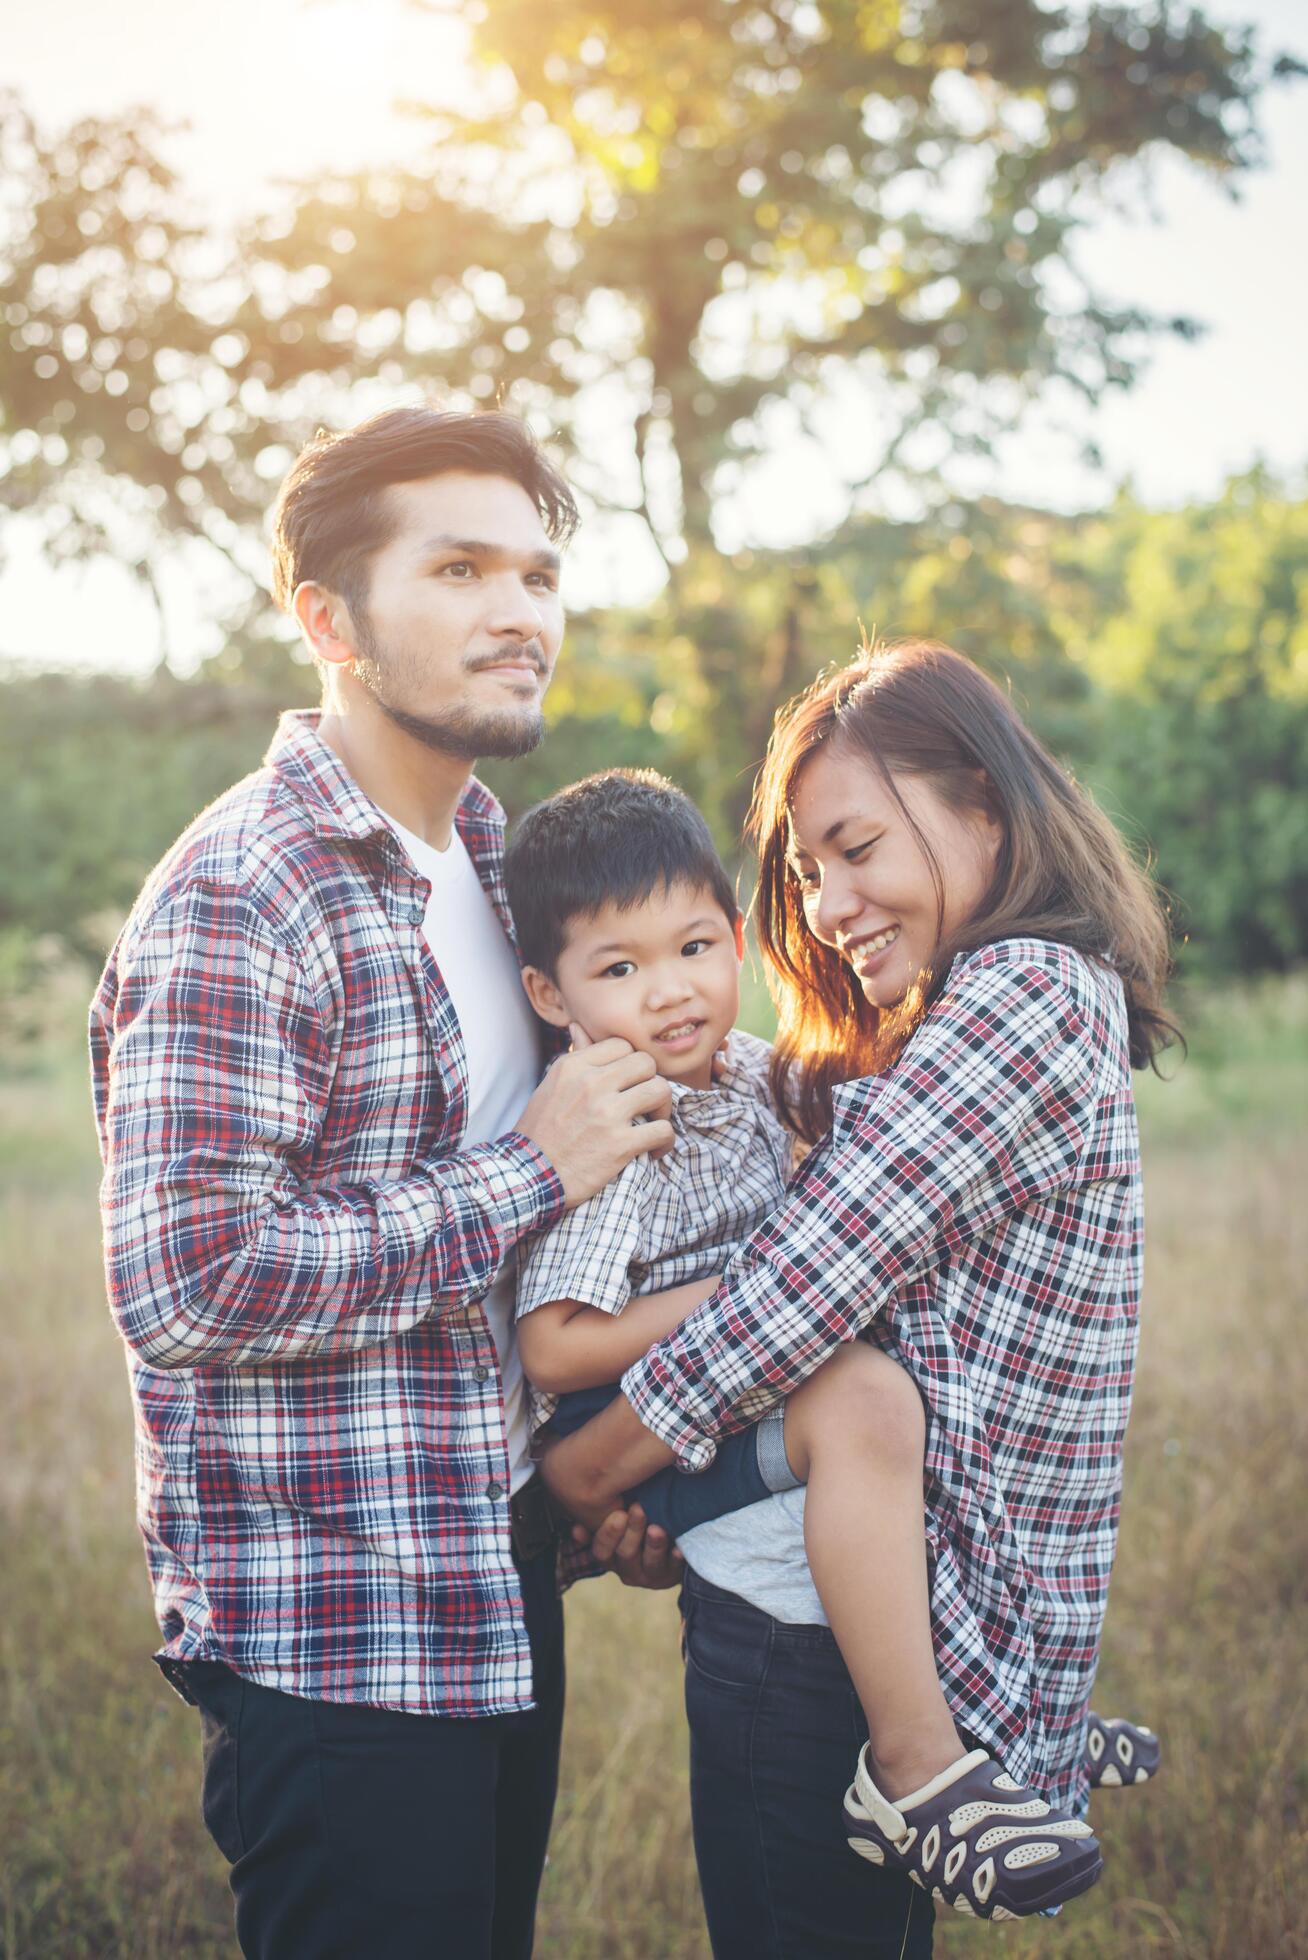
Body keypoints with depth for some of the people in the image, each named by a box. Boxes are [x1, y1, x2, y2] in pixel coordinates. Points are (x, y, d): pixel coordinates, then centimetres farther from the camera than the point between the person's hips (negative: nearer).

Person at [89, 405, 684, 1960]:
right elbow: (186, 1283, -27)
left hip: (497, 1588, 9)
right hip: (338, 1640, -8)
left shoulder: (488, 854, 10)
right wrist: (536, 1171, -21)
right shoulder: (237, 904, -18)